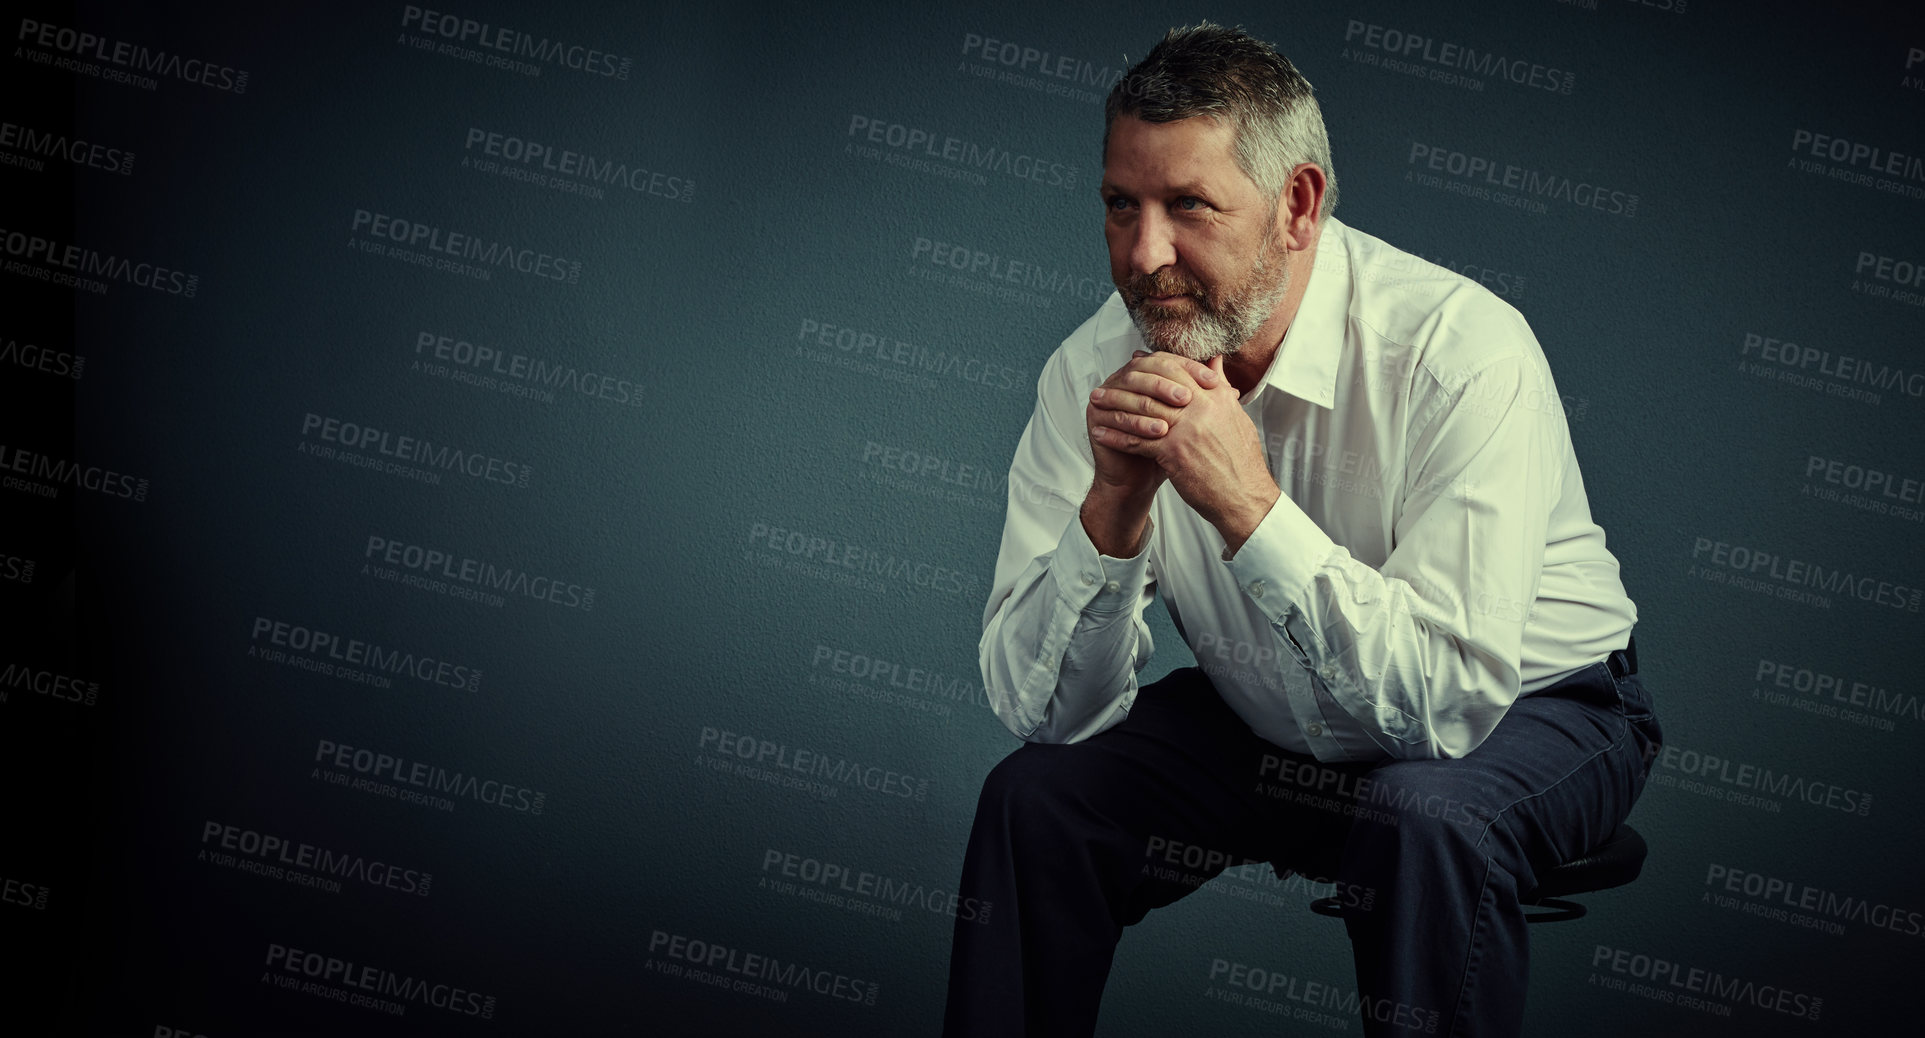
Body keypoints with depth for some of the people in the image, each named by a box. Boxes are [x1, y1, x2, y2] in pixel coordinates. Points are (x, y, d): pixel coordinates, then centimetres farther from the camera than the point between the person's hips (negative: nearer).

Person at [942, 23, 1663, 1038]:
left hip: (1523, 710, -4)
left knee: (1424, 820, -35)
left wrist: (1248, 505, -41)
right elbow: (1041, 709, -18)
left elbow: (1445, 700, -34)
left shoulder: (1463, 351, -29)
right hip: (1266, 724, 4)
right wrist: (1113, 506, -34)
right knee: (1035, 794, -15)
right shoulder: (1092, 371, -15)